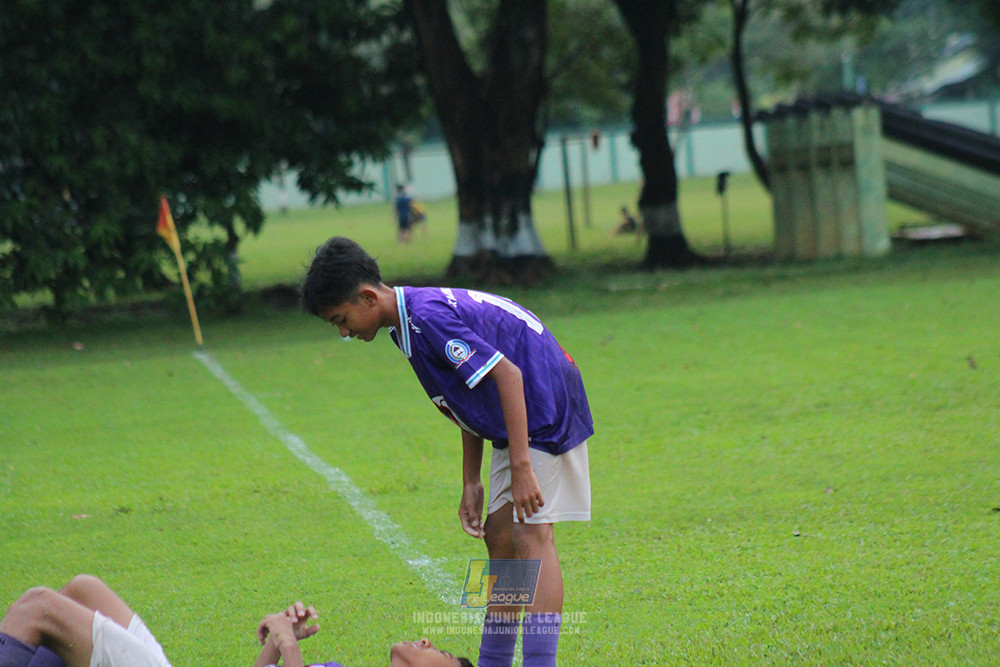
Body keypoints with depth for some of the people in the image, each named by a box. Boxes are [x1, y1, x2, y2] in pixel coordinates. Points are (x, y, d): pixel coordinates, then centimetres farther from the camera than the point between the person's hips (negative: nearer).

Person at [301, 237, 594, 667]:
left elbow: (507, 374, -26)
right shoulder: (409, 323, 10)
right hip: (515, 423, 10)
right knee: (499, 538, 9)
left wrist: (521, 466, -27)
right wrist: (470, 486, 15)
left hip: (545, 411, -10)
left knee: (531, 536, -16)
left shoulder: (428, 317, -22)